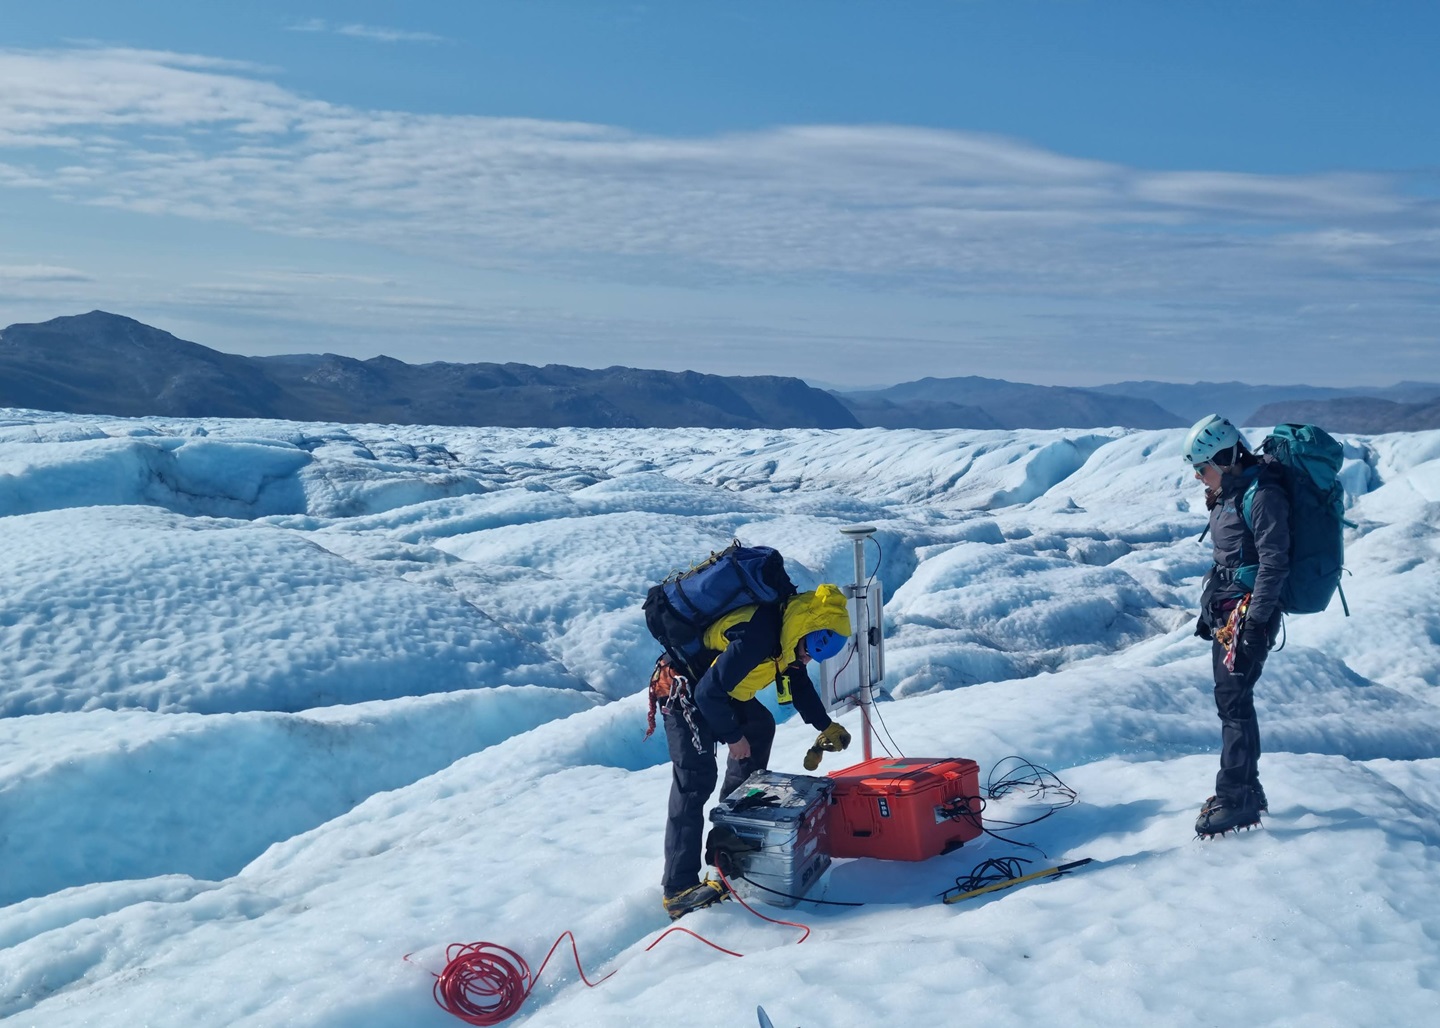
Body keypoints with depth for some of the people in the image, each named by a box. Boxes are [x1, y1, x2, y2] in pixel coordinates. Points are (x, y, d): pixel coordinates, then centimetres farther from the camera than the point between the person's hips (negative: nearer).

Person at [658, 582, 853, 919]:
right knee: (695, 780, -17)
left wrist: (825, 726, 7)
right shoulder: (756, 637, -33)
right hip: (687, 693, -10)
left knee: (760, 727, 26)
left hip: (714, 687, 10)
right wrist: (733, 737, -15)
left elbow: (798, 682, 14)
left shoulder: (787, 630, -3)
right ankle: (679, 889, -20)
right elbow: (709, 693, -29)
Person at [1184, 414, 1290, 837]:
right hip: (1227, 613, 10)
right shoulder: (1231, 493, 14)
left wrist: (1254, 622, -23)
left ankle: (1234, 799, -2)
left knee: (1233, 702, -8)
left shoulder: (1262, 496, -16)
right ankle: (1247, 790, 22)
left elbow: (1274, 563, -21)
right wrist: (1210, 609, 23)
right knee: (1231, 700, 12)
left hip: (1248, 613, -10)